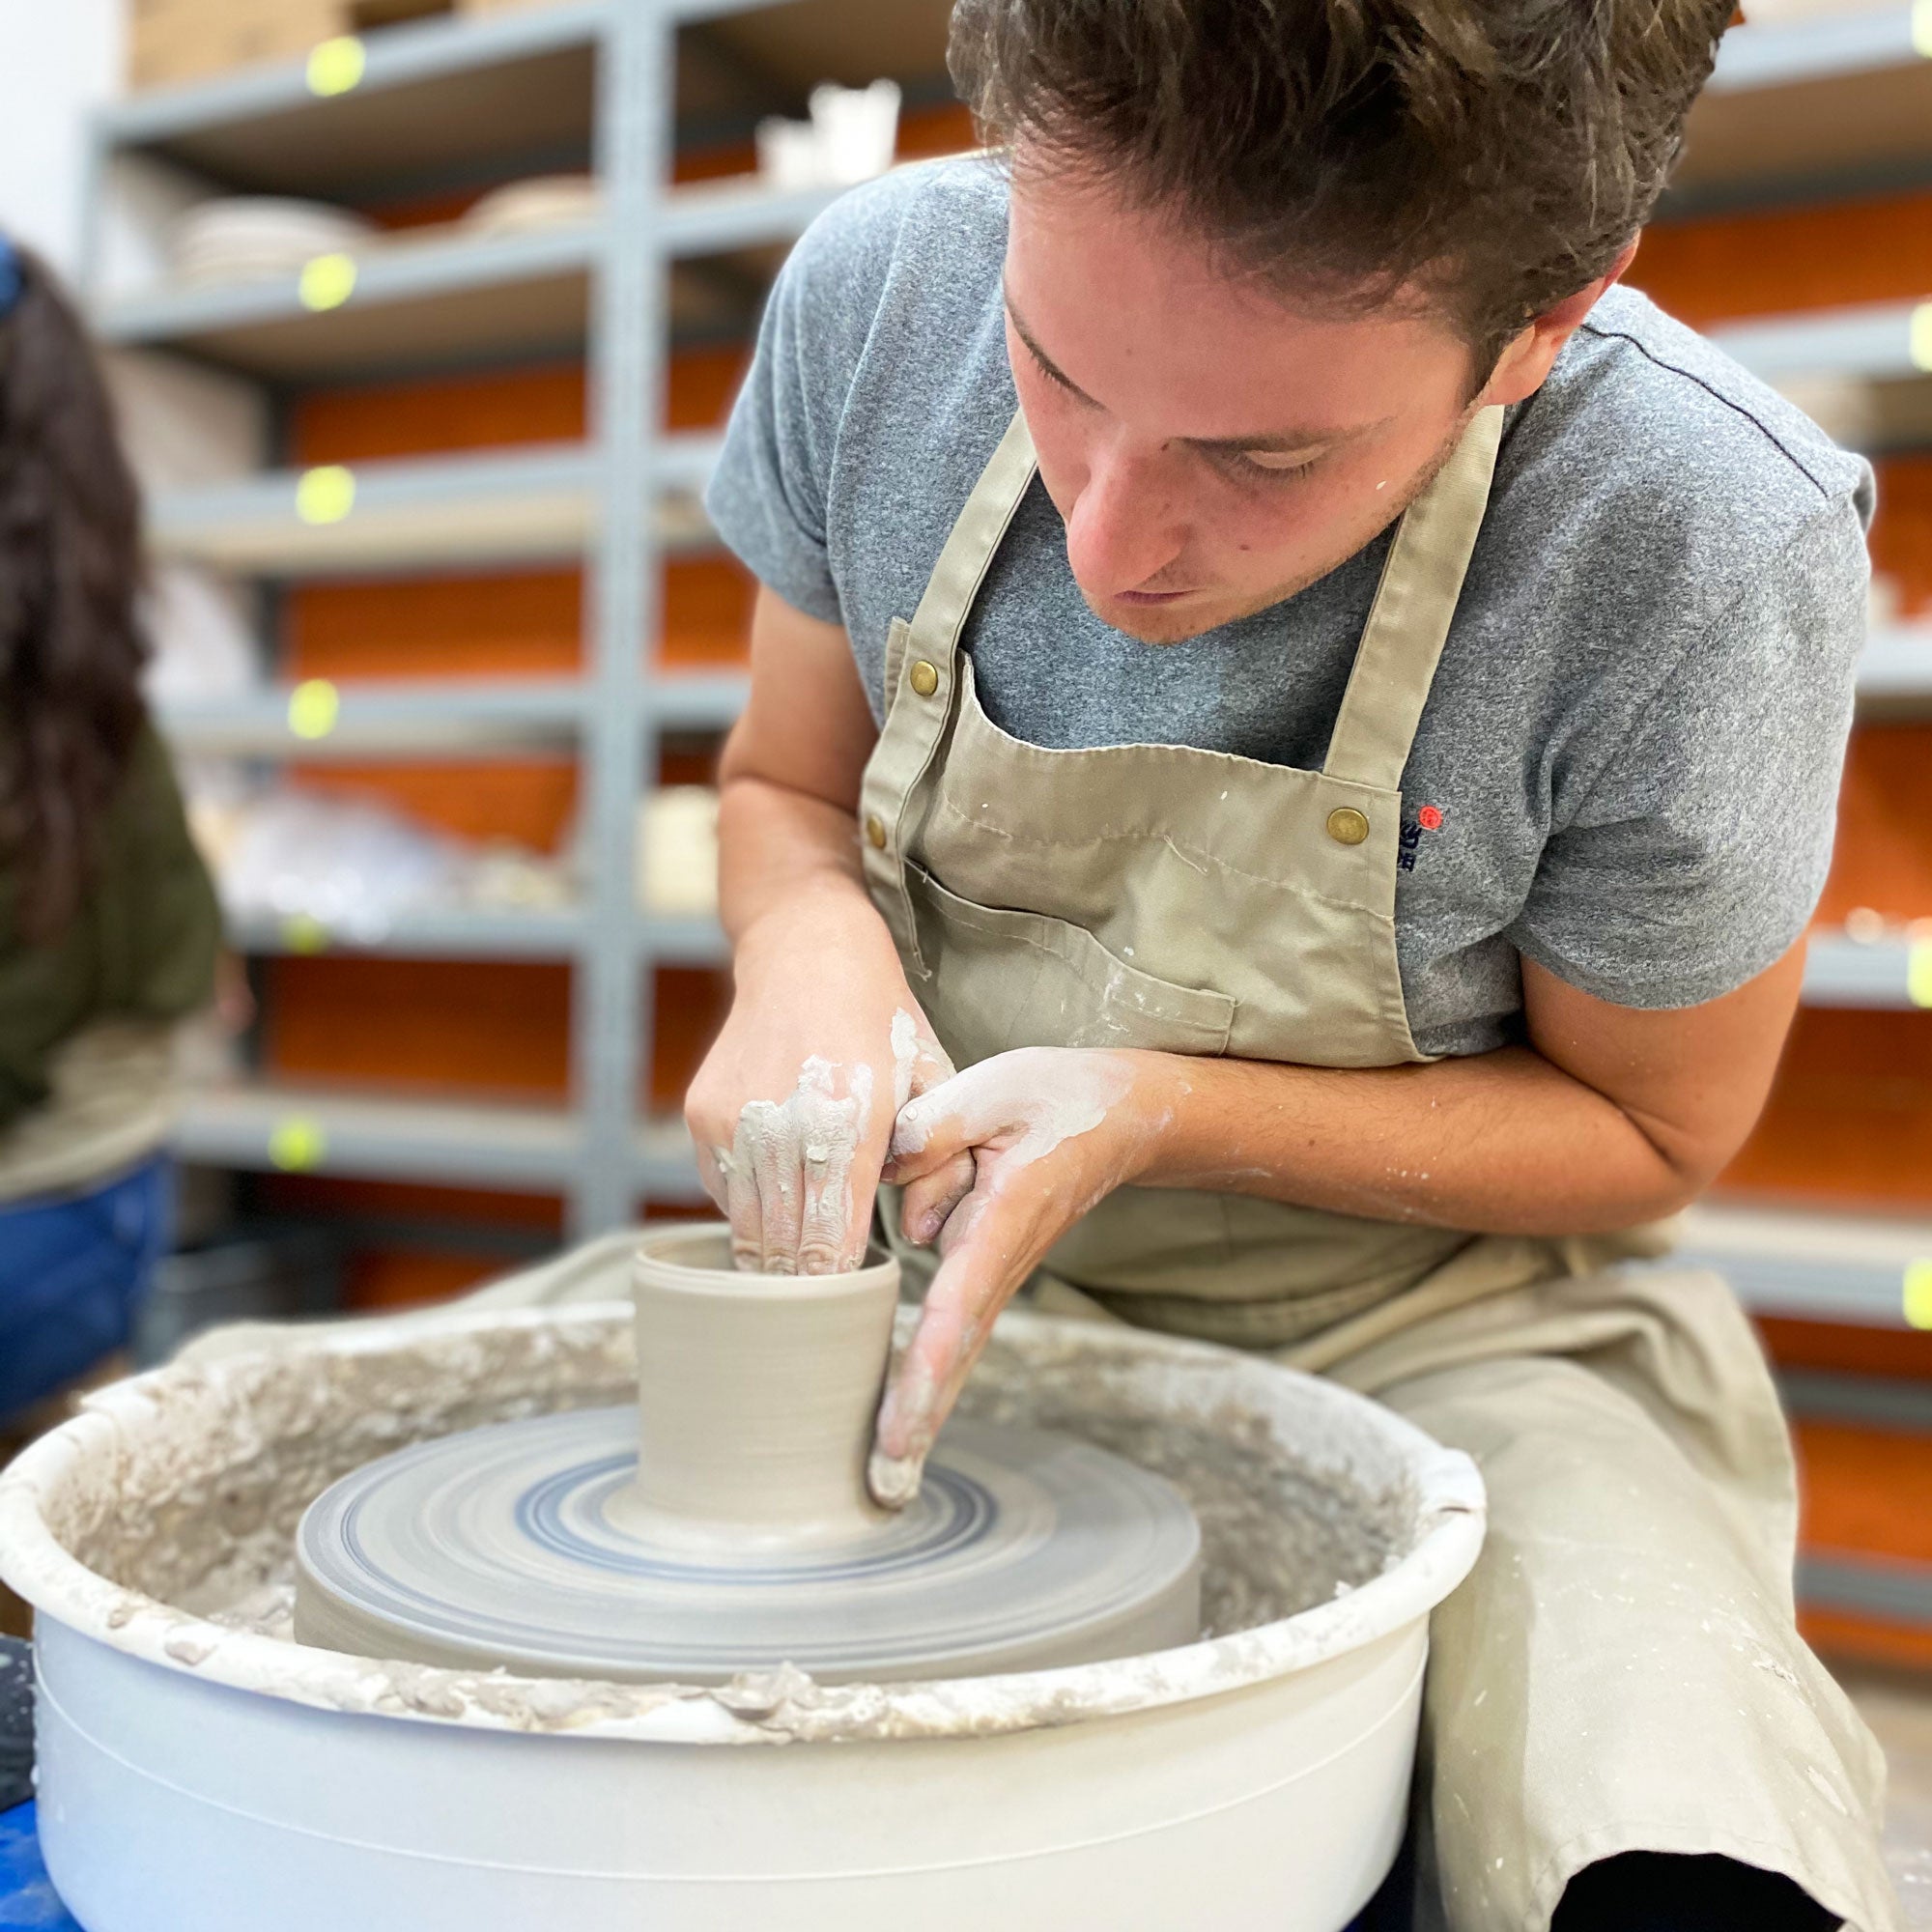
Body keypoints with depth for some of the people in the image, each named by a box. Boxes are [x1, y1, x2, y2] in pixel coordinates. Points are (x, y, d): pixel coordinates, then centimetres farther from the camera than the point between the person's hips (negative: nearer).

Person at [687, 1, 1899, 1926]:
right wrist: (810, 943, -21)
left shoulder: (1704, 552, -23)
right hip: (958, 1284, 3)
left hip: (1419, 1321, -2)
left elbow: (1643, 1134, -8)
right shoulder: (885, 287, -14)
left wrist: (1163, 1112, -21)